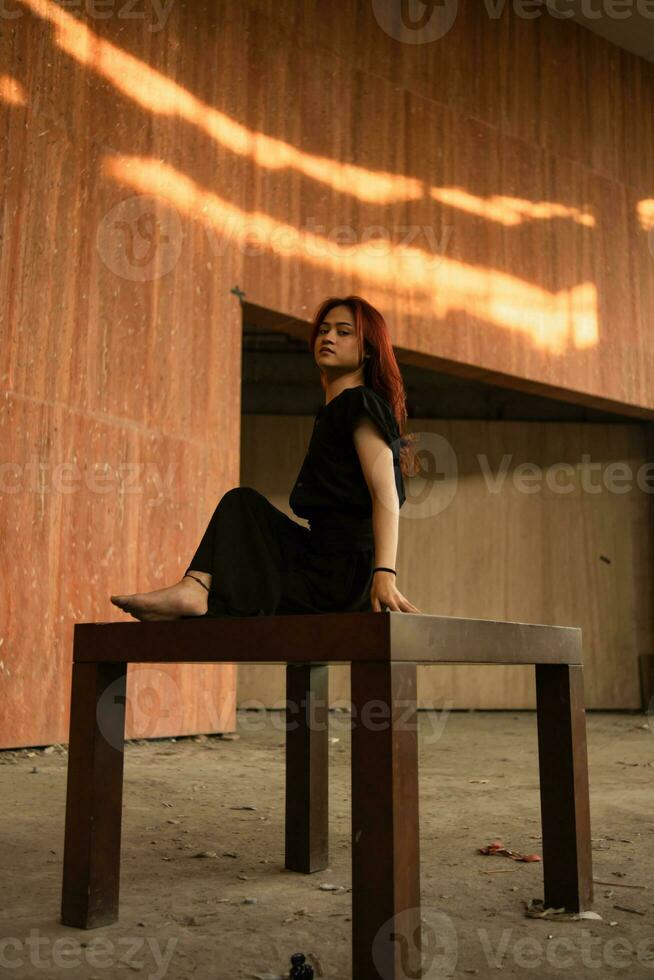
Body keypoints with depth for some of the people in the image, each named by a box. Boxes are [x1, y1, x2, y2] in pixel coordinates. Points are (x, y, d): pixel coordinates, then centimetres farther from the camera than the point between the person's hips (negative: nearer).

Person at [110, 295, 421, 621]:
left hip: (343, 574, -9)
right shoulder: (330, 412, 21)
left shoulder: (360, 403, -10)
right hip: (323, 561, 9)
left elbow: (386, 495, -21)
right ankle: (195, 588, -7)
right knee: (243, 502, 10)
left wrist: (384, 574, -33)